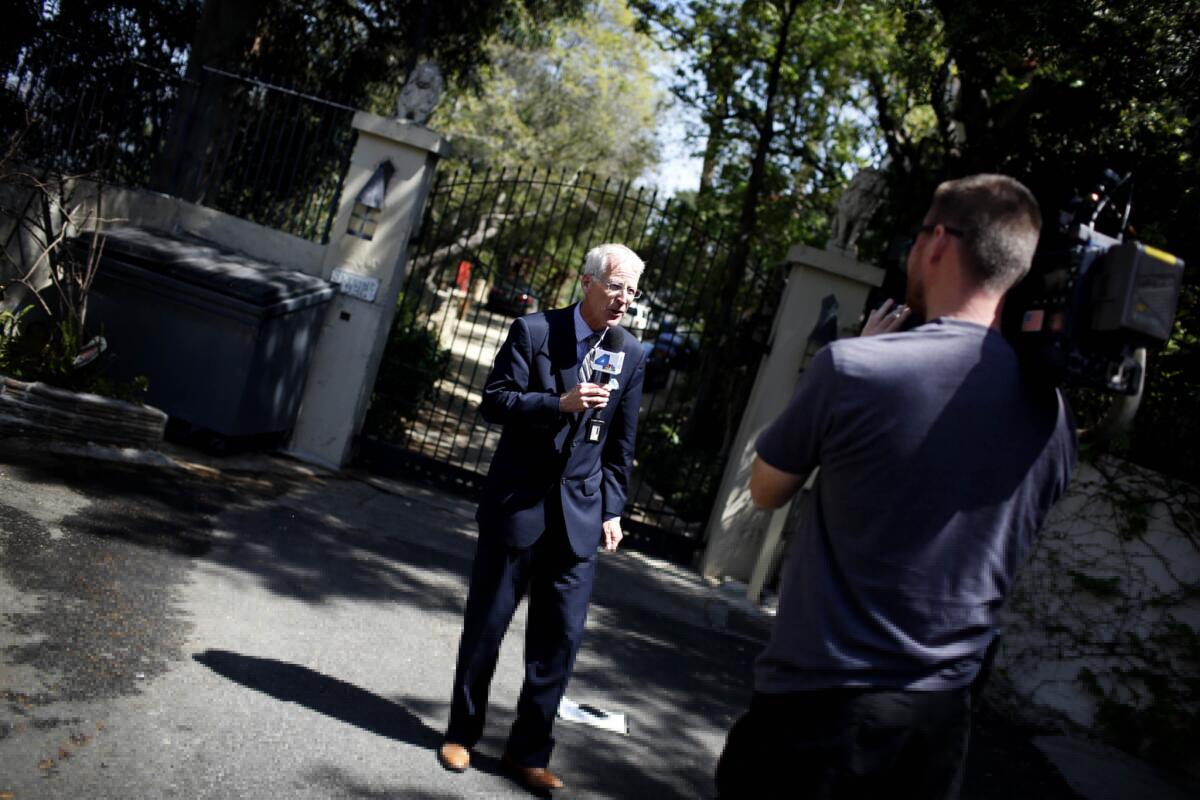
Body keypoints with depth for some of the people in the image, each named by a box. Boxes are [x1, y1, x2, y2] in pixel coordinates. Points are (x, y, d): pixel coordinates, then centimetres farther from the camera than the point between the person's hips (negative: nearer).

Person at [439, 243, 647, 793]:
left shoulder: (631, 356, 4)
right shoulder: (533, 331, -6)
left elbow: (621, 443, 9)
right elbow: (493, 402, -9)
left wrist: (613, 509, 6)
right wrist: (560, 403, -22)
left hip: (579, 512, 3)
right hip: (517, 501, -2)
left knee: (560, 637, 3)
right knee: (485, 623, 9)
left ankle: (529, 751, 17)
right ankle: (462, 733, 28)